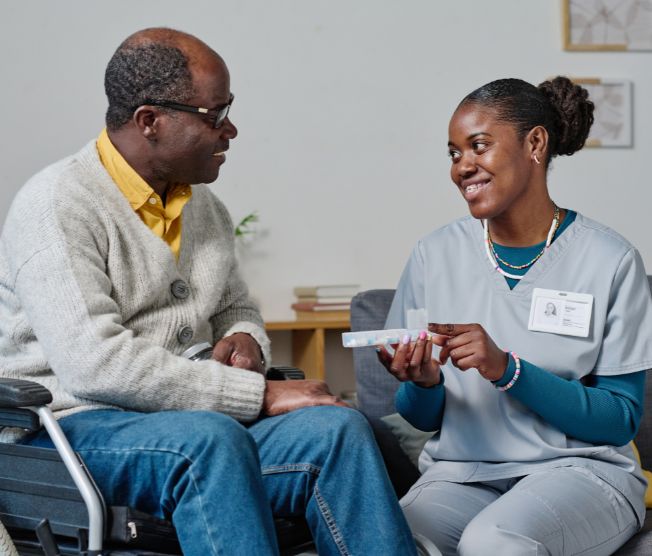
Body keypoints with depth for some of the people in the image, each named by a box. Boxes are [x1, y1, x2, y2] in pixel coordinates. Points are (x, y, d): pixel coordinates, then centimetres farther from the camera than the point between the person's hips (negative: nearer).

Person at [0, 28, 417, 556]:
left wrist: (244, 340, 2)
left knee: (338, 428, -20)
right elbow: (94, 363, -23)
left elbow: (238, 309, 30)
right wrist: (260, 394, -22)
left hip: (201, 422, 7)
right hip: (76, 423, -6)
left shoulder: (205, 208, 14)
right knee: (210, 439, -37)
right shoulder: (58, 204, -11)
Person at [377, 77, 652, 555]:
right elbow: (423, 419, 10)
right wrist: (424, 384, -15)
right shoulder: (434, 255, 4)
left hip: (578, 468, -2)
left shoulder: (611, 260, -5)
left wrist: (507, 369, -19)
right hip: (460, 473, 3)